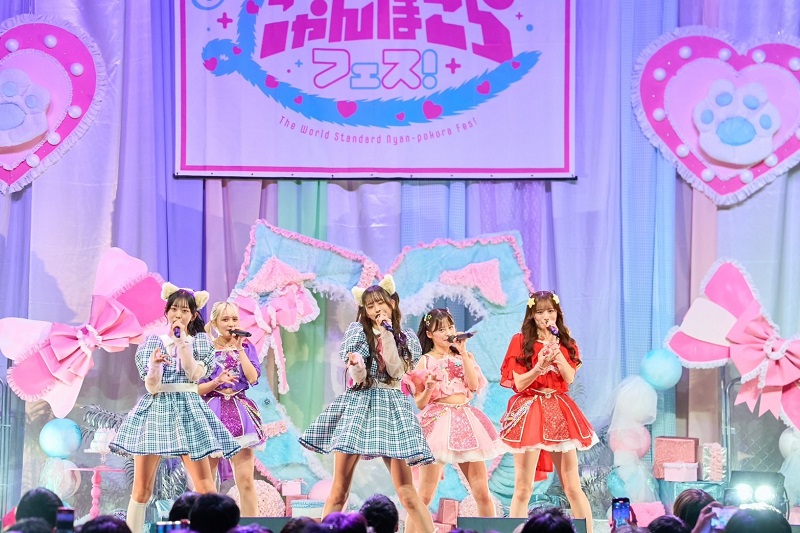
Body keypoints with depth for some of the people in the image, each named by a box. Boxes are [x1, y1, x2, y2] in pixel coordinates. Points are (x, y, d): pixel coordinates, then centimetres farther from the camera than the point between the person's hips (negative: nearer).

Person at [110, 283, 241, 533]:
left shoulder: (201, 342, 10)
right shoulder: (152, 342, 7)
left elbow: (195, 374, -8)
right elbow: (151, 387, -2)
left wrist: (182, 342, -7)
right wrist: (154, 365, -22)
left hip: (188, 410, 0)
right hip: (155, 410, 0)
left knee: (205, 488, -7)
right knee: (141, 488, -4)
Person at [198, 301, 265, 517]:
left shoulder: (246, 347, 10)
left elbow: (253, 378, -6)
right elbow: (196, 389, 1)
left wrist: (239, 348, -5)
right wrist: (217, 382, -16)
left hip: (240, 413, 1)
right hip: (211, 412, -1)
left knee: (245, 479, -8)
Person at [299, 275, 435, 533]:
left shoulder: (406, 338, 9)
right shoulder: (357, 331, 6)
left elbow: (396, 372, -6)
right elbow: (358, 377, -2)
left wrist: (387, 334, -8)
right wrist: (356, 366, -26)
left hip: (390, 407, 0)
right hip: (358, 405, 0)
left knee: (406, 491, -7)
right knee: (339, 490, -4)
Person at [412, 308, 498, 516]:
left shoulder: (464, 356, 15)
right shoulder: (425, 361, 5)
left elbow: (474, 385, -4)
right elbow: (419, 403, 3)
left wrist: (463, 354, -5)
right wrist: (429, 388, -17)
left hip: (465, 421, 3)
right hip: (437, 420, -3)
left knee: (482, 492, 0)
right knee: (425, 495, -7)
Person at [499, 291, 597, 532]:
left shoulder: (566, 343, 13)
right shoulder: (521, 341, 2)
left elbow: (570, 378, -2)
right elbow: (519, 384, -4)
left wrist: (556, 350, -11)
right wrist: (540, 365, -19)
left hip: (559, 411, 3)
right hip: (529, 410, -3)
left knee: (572, 486, 3)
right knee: (523, 488, -4)